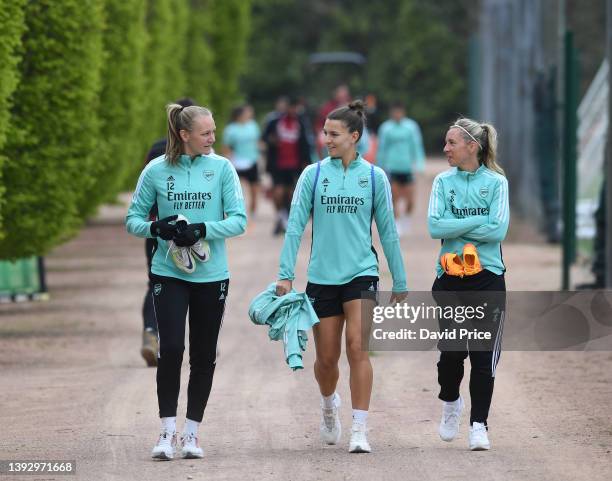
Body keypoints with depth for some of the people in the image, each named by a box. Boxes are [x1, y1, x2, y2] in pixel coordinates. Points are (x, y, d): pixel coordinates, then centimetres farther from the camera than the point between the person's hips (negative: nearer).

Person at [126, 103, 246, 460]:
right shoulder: (156, 171, -2)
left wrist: (202, 230, -19)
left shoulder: (222, 168, -2)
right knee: (171, 349, -13)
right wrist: (155, 228, -15)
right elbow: (133, 219, 5)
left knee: (204, 356, 6)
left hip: (212, 275, 1)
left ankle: (192, 433, 18)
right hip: (169, 273, -1)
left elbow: (239, 220, -5)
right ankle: (168, 432, -4)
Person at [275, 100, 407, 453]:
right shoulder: (313, 174, 2)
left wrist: (400, 282, 8)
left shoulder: (374, 176, 1)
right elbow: (296, 226, -1)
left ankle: (360, 430, -13)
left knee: (357, 348, -15)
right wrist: (286, 274, -8)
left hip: (361, 272, -1)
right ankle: (329, 405, 40)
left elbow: (388, 232, 6)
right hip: (322, 275, 1)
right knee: (327, 358, 8)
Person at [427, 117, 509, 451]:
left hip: (488, 278, -2)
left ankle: (478, 424, 3)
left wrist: (456, 227, -9)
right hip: (450, 278, 2)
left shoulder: (496, 182, -1)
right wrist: (478, 221, -12)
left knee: (484, 354, -4)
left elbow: (498, 230, -11)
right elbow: (435, 226, -8)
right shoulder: (443, 182, 5)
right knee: (451, 351, 4)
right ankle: (450, 404, 31)